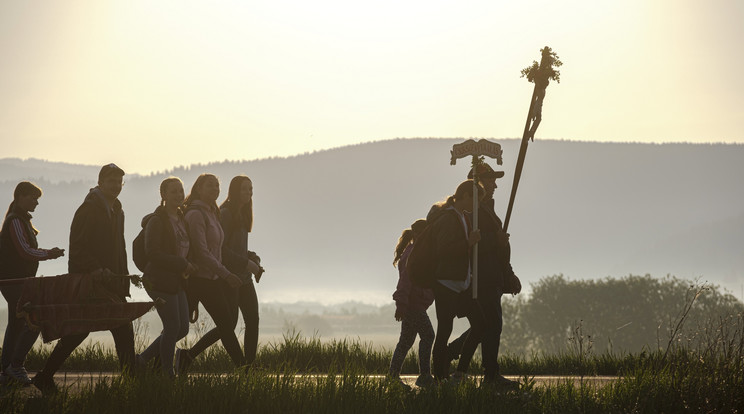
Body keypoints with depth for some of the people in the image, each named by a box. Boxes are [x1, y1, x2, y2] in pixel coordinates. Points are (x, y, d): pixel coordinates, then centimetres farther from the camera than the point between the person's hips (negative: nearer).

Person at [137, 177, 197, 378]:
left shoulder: (181, 219, 13)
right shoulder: (156, 221, -13)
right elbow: (152, 253, -20)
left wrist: (188, 266, 6)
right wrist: (182, 264, -19)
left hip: (177, 282, 9)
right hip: (160, 281, -9)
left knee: (183, 329, 8)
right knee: (173, 327, -6)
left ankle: (143, 358, 20)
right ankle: (168, 374, 7)